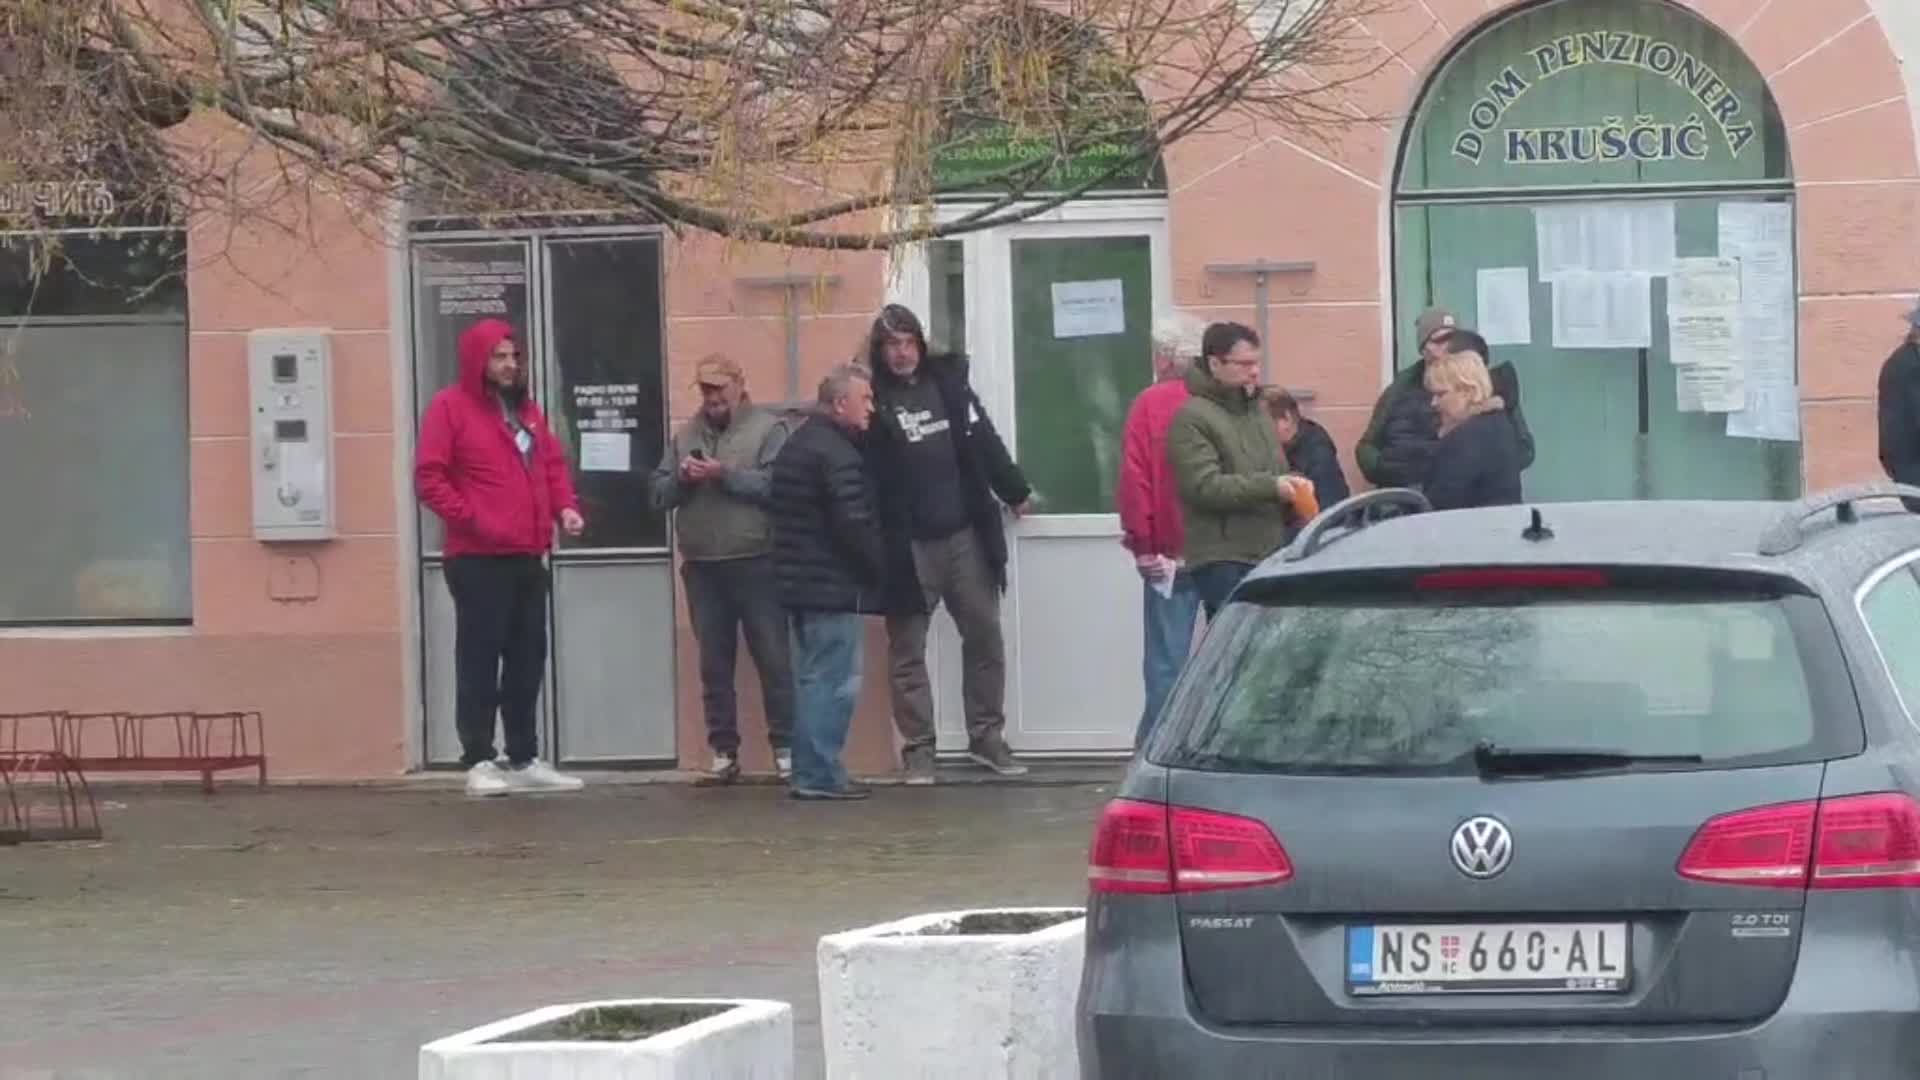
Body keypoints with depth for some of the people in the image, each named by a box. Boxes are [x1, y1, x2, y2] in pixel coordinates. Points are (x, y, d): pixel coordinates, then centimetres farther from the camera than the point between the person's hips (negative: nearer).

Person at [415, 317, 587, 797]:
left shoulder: (525, 409, 18)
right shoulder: (450, 407, -5)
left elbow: (552, 464, 21)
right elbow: (429, 477, -10)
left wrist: (565, 507, 2)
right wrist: (471, 518, -18)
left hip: (527, 558, 7)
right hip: (478, 559, -7)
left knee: (527, 660, 9)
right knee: (480, 659, -6)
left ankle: (525, 760, 15)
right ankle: (479, 762, -4)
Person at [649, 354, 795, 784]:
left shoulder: (768, 429, -1)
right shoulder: (686, 435, 14)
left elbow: (775, 484, -15)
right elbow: (659, 493, 9)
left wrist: (725, 474, -18)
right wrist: (681, 478, -10)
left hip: (756, 564, -4)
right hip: (702, 568, 4)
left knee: (774, 659, -1)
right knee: (714, 664, 7)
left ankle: (786, 747, 4)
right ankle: (723, 750, 12)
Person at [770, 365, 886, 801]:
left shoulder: (797, 445, 16)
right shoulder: (837, 454, -16)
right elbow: (855, 526, -21)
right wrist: (883, 571, -9)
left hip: (798, 582, 10)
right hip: (834, 585, -10)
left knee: (812, 679, 14)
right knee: (834, 682, -6)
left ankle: (809, 772, 16)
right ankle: (820, 775, -7)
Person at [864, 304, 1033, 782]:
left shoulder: (947, 383, 6)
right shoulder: (872, 400, -8)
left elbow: (984, 441, 15)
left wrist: (1014, 491, 21)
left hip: (964, 536, 4)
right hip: (908, 546, -4)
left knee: (985, 634, 9)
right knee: (907, 648, 3)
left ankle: (986, 736, 20)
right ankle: (918, 748, 10)